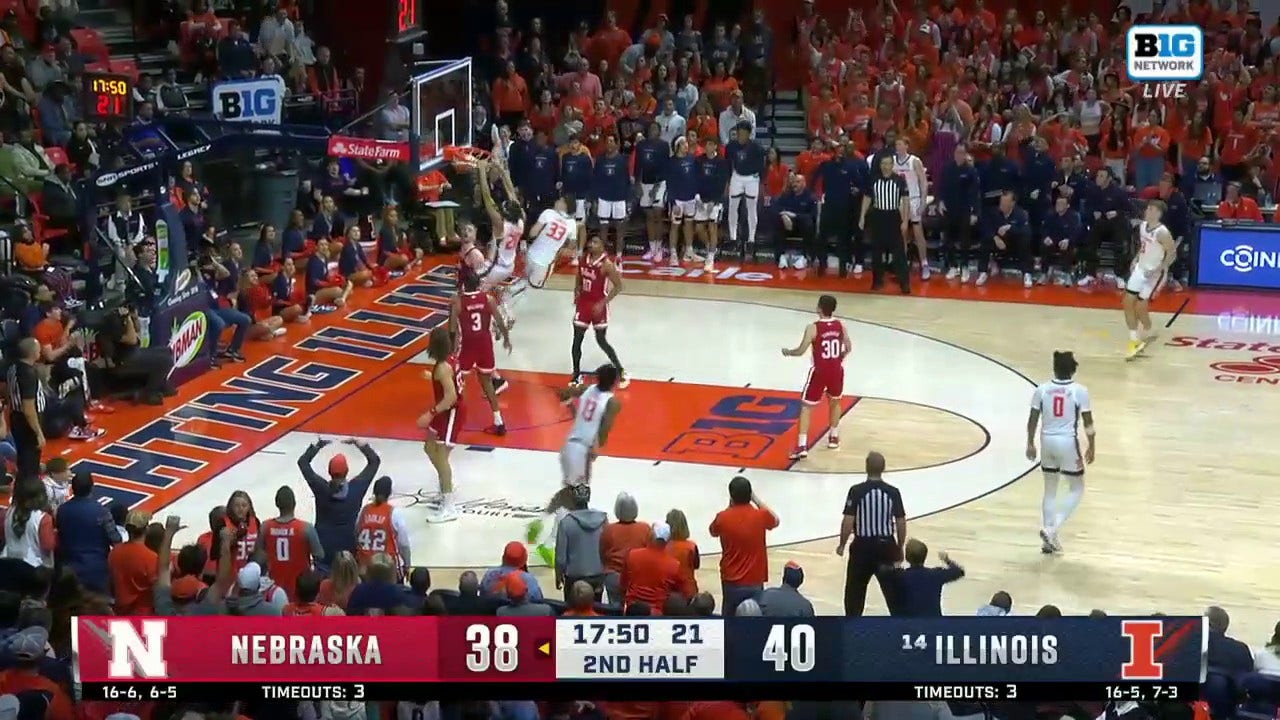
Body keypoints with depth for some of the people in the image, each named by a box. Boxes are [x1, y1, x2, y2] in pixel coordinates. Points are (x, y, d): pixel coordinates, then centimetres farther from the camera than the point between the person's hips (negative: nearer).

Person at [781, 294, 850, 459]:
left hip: (819, 371, -4)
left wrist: (788, 352, 5)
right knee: (835, 402, 30)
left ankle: (802, 446, -7)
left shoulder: (813, 328, -15)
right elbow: (848, 348, 8)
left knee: (806, 407, 3)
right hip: (836, 370, 4)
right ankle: (833, 437, 38)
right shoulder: (841, 326, -1)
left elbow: (801, 351, -15)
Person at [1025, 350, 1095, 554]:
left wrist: (1030, 443, 13)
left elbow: (1033, 419, 1)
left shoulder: (1042, 390, -2)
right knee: (1077, 489, 12)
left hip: (1047, 442, 4)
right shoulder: (1080, 391, -9)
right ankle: (1052, 529, -4)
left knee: (1050, 490, 16)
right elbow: (1088, 422, -7)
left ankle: (1050, 539, 17)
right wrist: (1091, 447, 5)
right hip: (1068, 442, -4)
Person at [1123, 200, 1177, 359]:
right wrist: (1135, 260, 11)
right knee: (1127, 302, 2)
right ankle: (1134, 340, 13)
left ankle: (1147, 336, 21)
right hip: (1140, 269, 8)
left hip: (1154, 273, -8)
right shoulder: (1142, 225, 2)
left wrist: (1158, 270, -26)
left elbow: (1172, 254, -20)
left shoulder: (1162, 232, -24)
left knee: (1140, 308, -7)